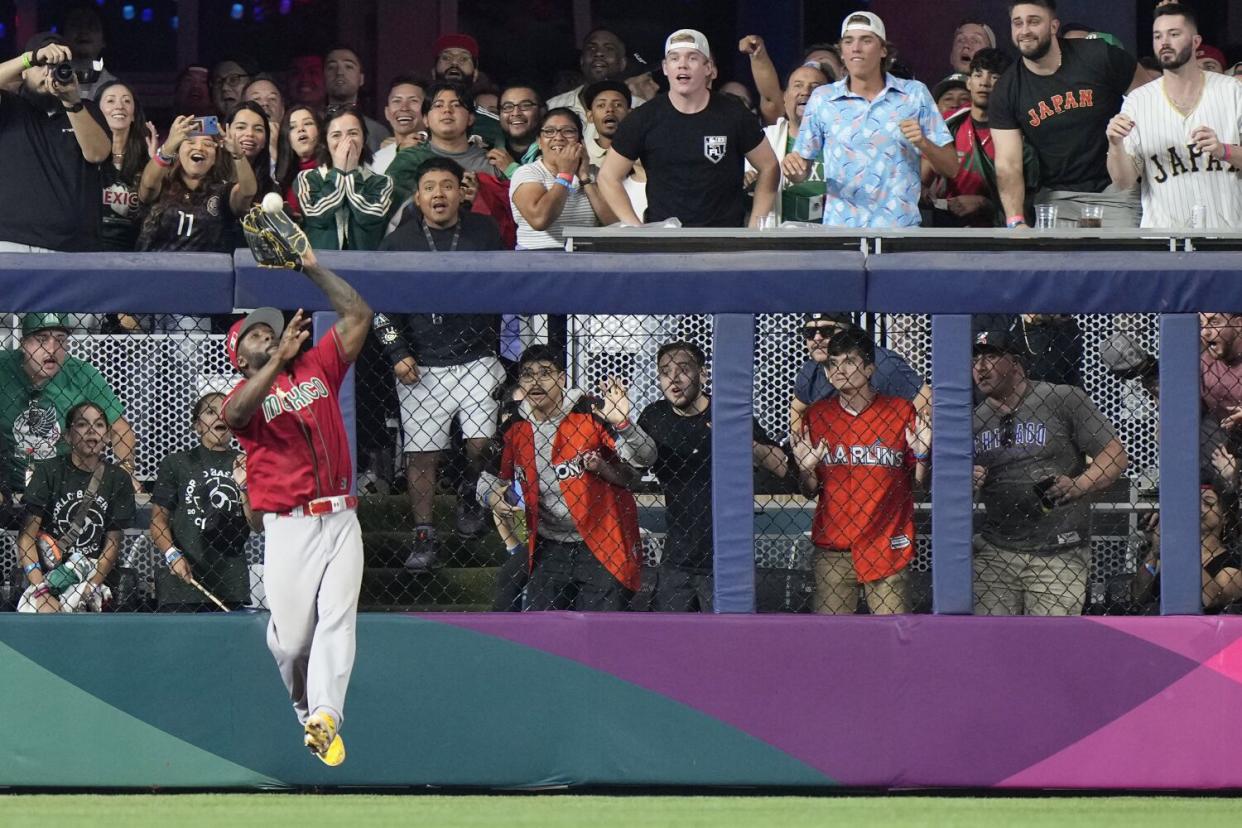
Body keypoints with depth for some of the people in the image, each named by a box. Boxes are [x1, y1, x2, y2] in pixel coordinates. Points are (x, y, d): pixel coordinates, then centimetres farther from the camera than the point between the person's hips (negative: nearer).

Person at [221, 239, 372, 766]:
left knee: (337, 619, -12)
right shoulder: (242, 397, 5)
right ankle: (303, 707, 17)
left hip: (341, 519, 3)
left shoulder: (317, 368, 17)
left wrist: (312, 268, 11)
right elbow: (236, 412, -20)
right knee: (290, 635, -7)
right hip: (289, 525, -3)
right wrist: (280, 358, -29)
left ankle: (325, 719, -20)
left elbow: (357, 315, 13)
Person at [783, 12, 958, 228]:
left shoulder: (914, 95, 6)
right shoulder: (822, 100, 8)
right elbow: (802, 173, 13)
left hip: (900, 229, -1)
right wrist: (792, 166, -10)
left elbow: (951, 168, 6)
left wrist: (923, 143, -13)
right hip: (841, 230, 1)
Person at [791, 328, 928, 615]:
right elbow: (810, 491, 13)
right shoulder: (817, 416, 7)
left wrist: (921, 454, -11)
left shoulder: (901, 411, 2)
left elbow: (919, 482, 8)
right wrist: (805, 469, -7)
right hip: (833, 548, 2)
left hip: (888, 547, -2)